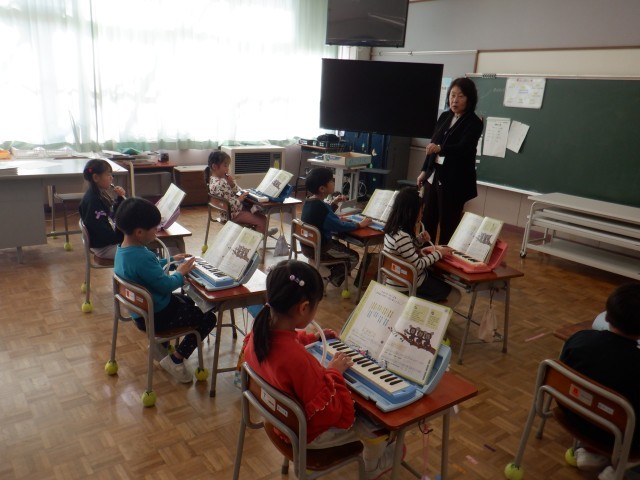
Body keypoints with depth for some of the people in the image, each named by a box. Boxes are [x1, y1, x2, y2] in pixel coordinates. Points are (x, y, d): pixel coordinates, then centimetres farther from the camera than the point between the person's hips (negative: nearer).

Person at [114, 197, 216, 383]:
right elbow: (166, 285, -26)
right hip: (155, 318, -10)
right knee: (208, 318, -2)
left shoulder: (123, 249, -1)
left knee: (187, 300, 31)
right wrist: (180, 272, -9)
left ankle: (161, 342, 24)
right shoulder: (142, 257, -33)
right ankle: (176, 360, 2)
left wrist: (170, 260, 13)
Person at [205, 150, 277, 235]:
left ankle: (263, 231, 36)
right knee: (262, 221, -9)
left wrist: (232, 183, -11)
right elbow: (228, 204, -28)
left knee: (261, 215, 17)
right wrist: (239, 199, -15)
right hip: (233, 213, -10)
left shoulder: (223, 178, 3)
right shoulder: (218, 185, -27)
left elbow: (237, 191, 9)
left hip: (238, 207, 10)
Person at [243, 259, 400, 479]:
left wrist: (312, 338, 12)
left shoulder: (260, 331, -19)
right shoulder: (298, 360, -43)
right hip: (308, 431, -8)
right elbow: (329, 413, -30)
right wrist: (334, 372, -18)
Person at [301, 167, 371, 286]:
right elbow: (340, 227, -25)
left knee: (342, 246, 29)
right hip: (318, 249, -9)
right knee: (354, 257, 3)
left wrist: (334, 203, 10)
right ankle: (332, 276, 9)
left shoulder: (309, 202, 2)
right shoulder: (320, 207, -28)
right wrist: (359, 224, -13)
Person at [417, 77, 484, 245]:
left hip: (454, 181, -6)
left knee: (448, 225, -1)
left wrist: (440, 148, -40)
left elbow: (463, 148, -23)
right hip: (434, 176, 6)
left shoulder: (474, 123, -8)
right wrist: (424, 170, 14)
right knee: (427, 221, 9)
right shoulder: (444, 117, 10)